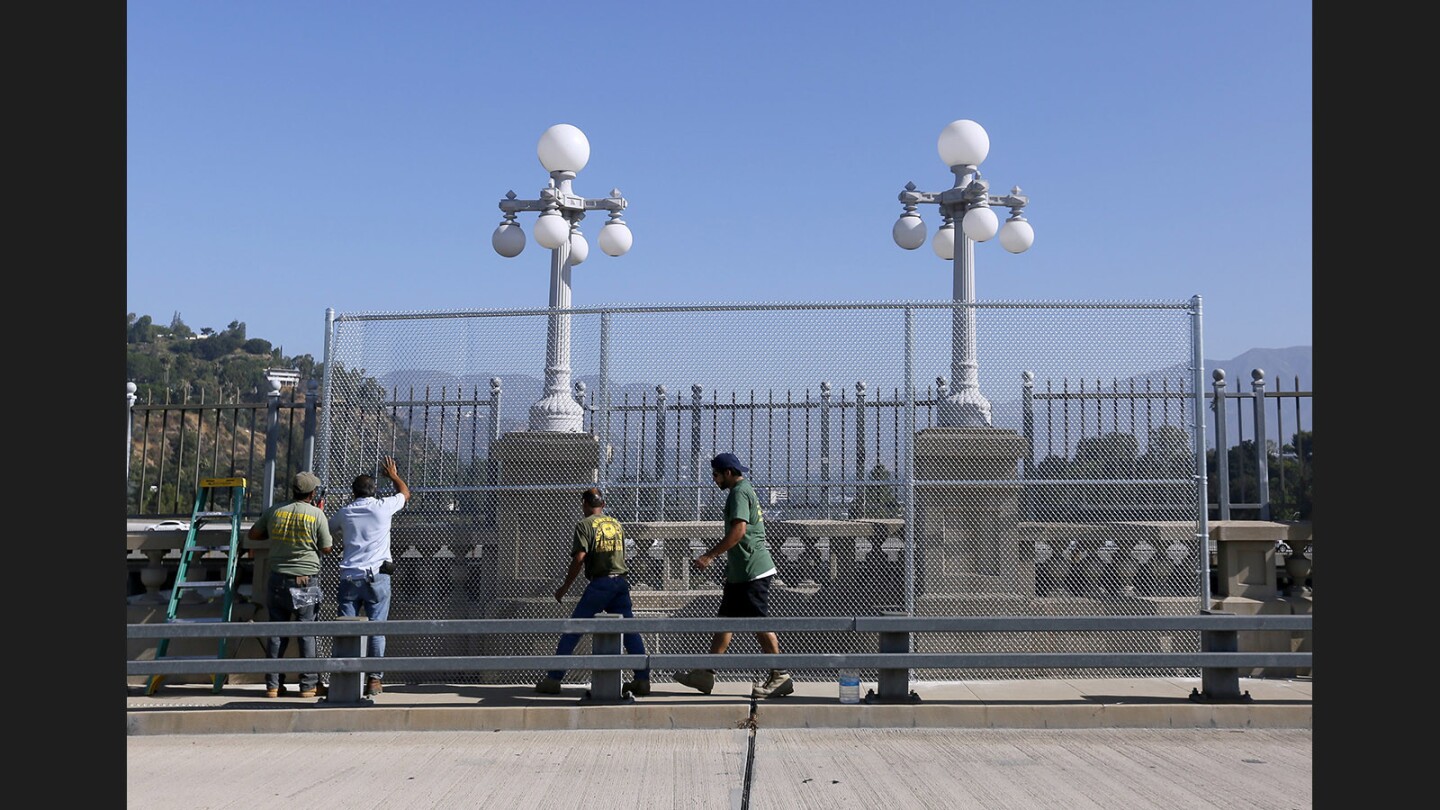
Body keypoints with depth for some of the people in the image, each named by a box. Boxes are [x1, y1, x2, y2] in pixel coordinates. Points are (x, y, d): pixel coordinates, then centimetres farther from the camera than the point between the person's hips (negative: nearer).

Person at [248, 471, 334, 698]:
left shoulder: (274, 511, 3)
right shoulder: (316, 514, -8)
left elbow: (253, 534, 15)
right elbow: (327, 548, -3)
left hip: (278, 579, 3)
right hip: (306, 581, -3)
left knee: (276, 632, 9)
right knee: (307, 633, 3)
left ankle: (273, 684, 11)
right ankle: (308, 685, 6)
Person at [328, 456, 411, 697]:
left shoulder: (345, 512, 9)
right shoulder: (382, 507, 1)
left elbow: (329, 530, 30)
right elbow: (405, 493, 21)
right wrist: (393, 474, 38)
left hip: (349, 578, 2)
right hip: (377, 577, -2)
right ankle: (374, 679, -1)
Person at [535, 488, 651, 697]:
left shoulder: (585, 524, -1)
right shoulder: (617, 524, 17)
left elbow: (579, 558, -10)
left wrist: (564, 588, -5)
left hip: (599, 584, -5)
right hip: (621, 582, 5)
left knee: (572, 631, 2)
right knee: (630, 631, 6)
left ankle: (553, 680, 3)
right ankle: (643, 679, 1)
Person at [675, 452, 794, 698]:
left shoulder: (740, 492, -13)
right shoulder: (746, 490, 19)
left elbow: (738, 530, -24)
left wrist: (710, 556, -22)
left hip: (752, 570, -11)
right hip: (741, 571, 11)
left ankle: (780, 676, 2)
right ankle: (706, 674, 16)